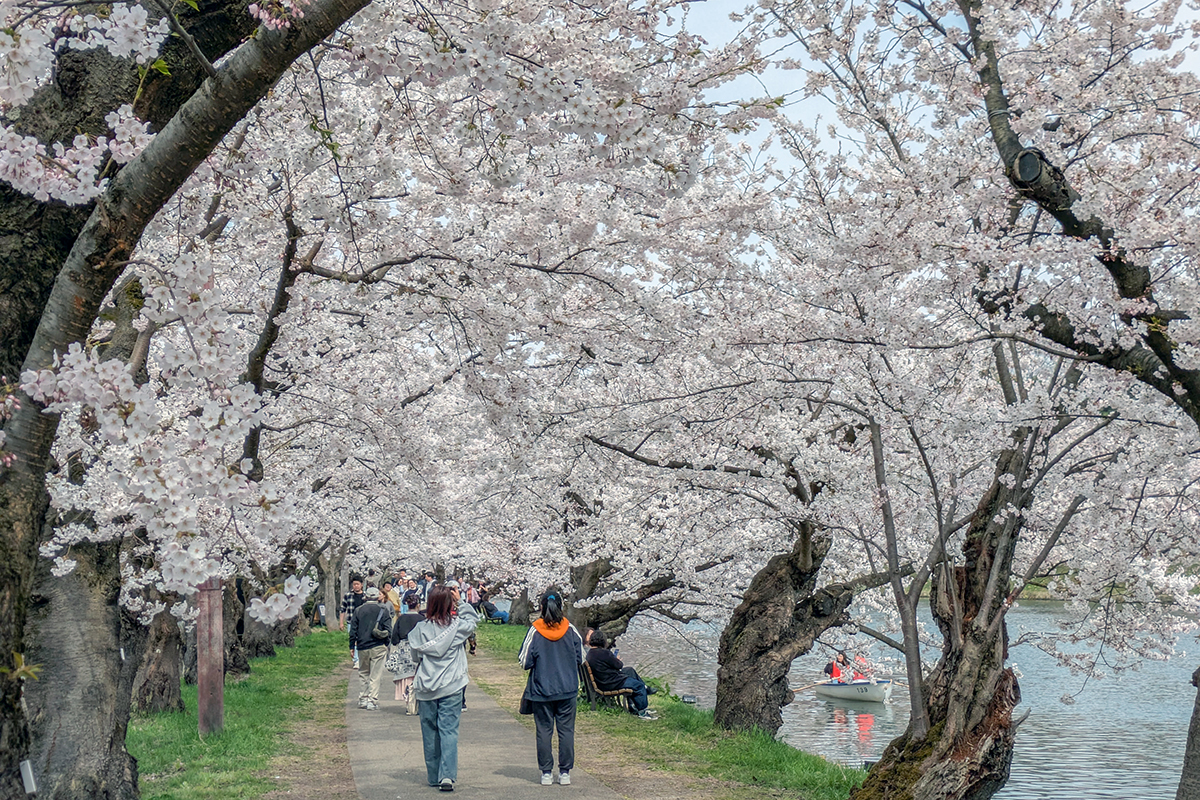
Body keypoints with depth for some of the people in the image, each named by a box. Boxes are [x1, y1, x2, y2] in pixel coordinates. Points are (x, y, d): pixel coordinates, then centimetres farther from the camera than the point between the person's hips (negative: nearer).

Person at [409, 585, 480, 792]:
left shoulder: (421, 628, -7)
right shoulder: (458, 627, -8)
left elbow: (414, 651, 5)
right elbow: (474, 619, 11)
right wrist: (460, 602, 8)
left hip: (426, 689, 1)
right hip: (452, 688, -1)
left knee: (430, 732, 12)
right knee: (449, 730, -1)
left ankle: (434, 776, 19)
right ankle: (447, 775, -13)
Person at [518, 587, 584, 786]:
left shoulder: (535, 631, -10)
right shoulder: (570, 630, -3)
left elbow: (525, 662, -7)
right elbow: (581, 658, 6)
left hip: (541, 690, -1)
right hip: (568, 690, 1)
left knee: (544, 730, 7)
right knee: (566, 730, 7)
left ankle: (546, 772, 10)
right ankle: (565, 772, 9)